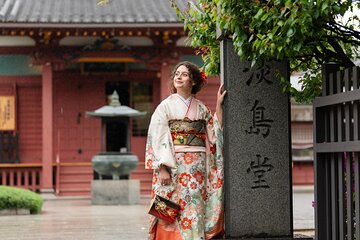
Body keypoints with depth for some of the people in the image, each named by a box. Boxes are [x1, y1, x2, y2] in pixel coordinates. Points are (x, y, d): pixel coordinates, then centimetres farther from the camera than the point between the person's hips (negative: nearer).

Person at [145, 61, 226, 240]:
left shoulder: (201, 108, 13)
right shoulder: (166, 106, 2)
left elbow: (216, 133, 9)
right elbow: (158, 138, -4)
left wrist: (219, 106, 4)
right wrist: (162, 168, -14)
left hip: (198, 166, 3)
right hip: (173, 165, -3)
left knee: (196, 207, 1)